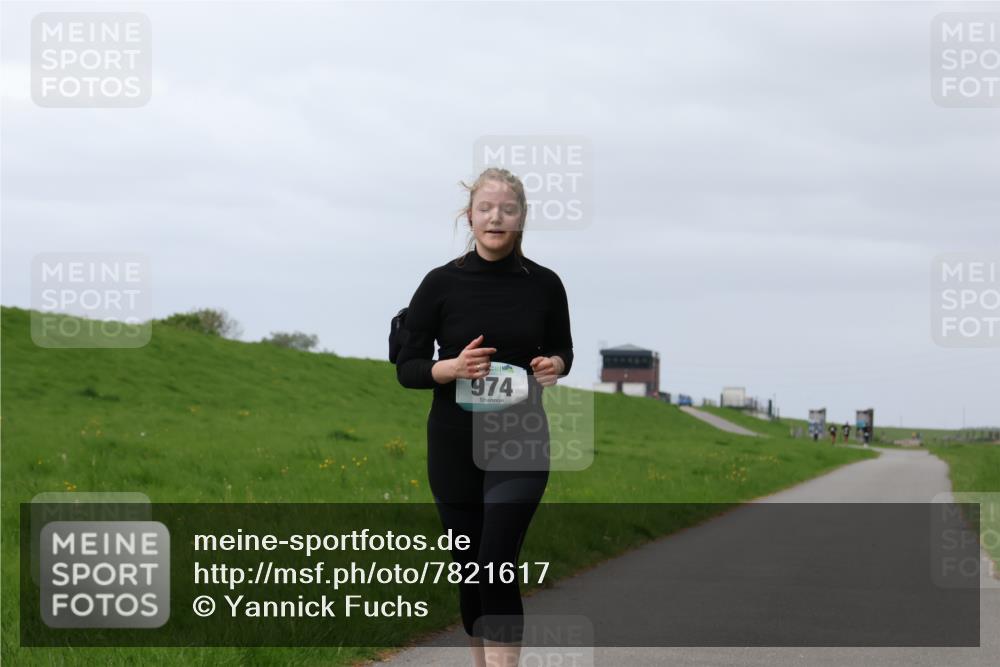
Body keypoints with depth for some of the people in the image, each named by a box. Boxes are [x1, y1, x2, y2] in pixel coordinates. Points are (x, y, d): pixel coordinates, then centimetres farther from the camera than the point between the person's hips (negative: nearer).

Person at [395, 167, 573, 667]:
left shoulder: (544, 284, -2)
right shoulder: (441, 284, -5)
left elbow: (562, 351, 12)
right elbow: (407, 369, -1)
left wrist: (553, 366, -11)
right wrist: (453, 368, -21)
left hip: (521, 442, -1)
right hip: (455, 444, 1)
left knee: (498, 564, -15)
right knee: (469, 567, 9)